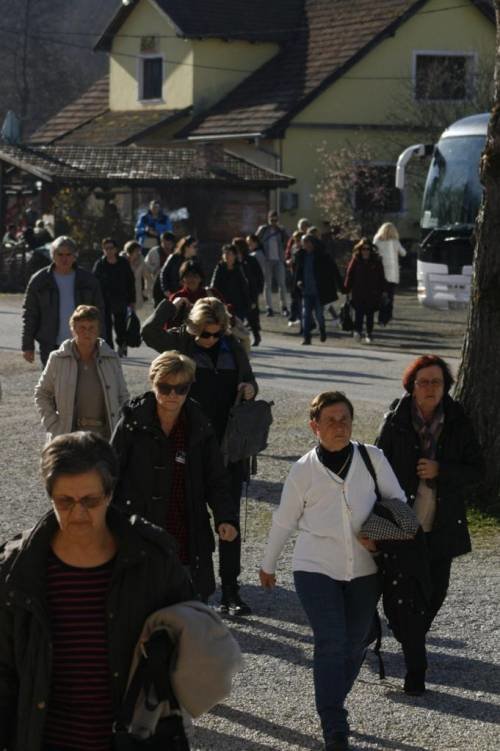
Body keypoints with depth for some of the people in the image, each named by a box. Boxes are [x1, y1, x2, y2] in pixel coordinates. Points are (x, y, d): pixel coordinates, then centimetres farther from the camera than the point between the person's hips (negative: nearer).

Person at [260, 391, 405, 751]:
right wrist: (268, 565, 18)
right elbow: (284, 521, 9)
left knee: (355, 644, 9)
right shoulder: (304, 469, -3)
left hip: (363, 569, 2)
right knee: (331, 643, -12)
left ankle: (331, 710, 32)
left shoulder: (373, 459, -2)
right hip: (316, 569, -2)